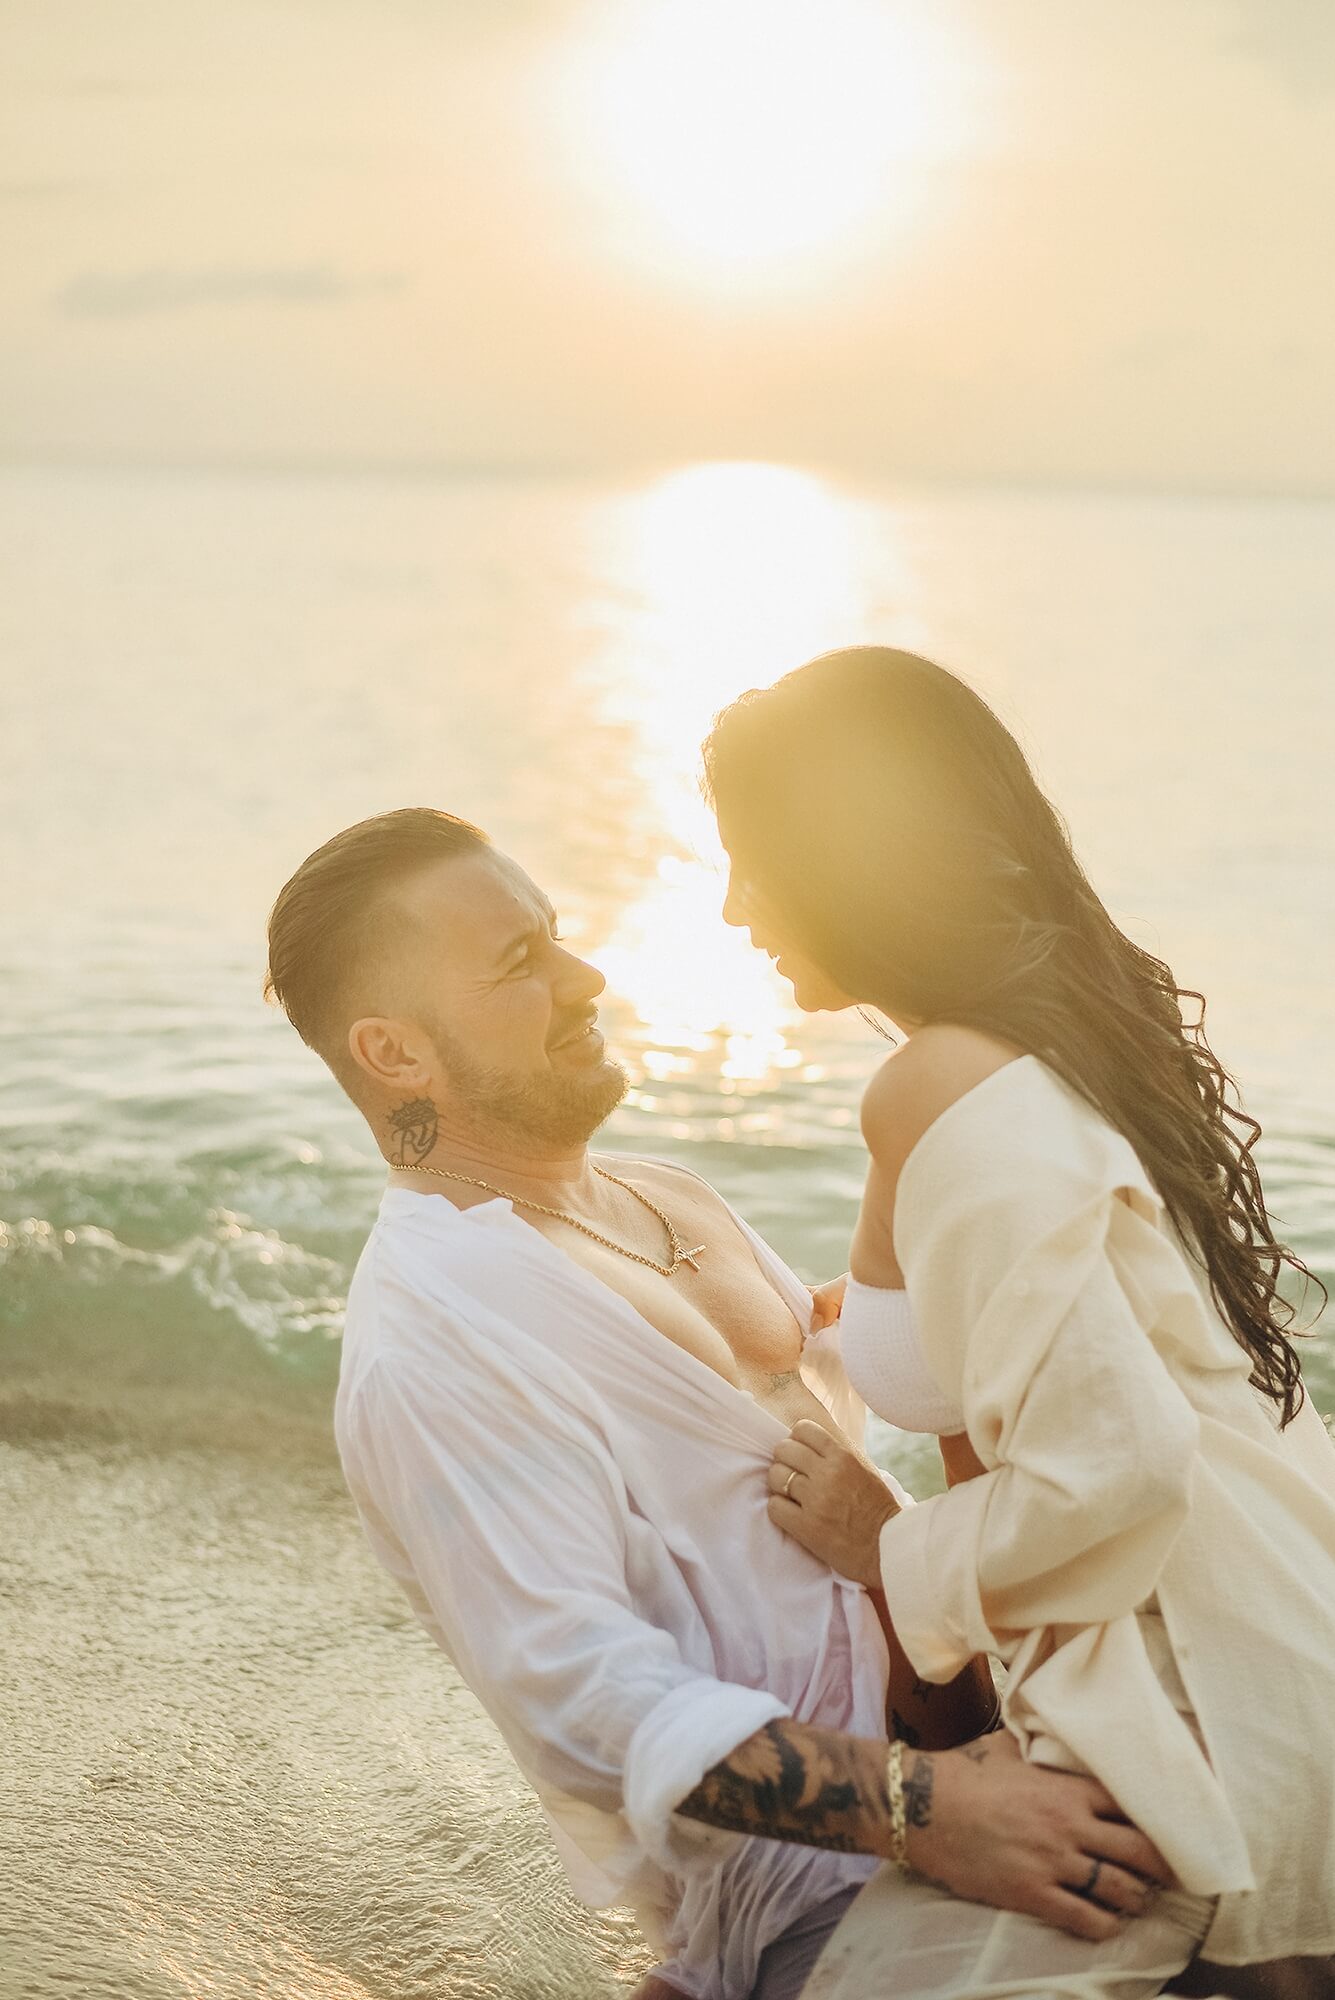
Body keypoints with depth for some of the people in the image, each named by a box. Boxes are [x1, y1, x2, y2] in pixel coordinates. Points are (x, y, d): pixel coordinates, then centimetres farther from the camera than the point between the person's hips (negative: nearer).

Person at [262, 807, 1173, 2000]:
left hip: (932, 1745, 9)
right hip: (808, 1884, -9)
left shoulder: (666, 1204, 14)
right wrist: (922, 1807, -32)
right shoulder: (428, 1341, -16)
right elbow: (586, 1692, -25)